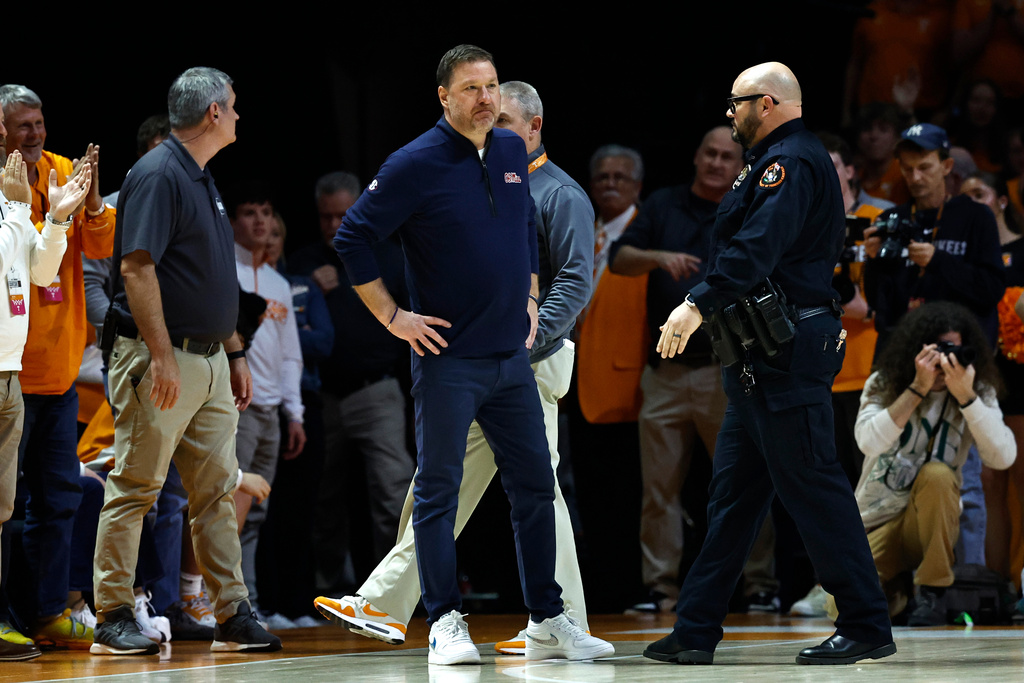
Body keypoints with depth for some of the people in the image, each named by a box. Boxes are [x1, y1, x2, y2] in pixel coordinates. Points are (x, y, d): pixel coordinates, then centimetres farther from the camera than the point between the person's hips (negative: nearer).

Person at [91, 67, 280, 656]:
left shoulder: (203, 179, 17)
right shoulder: (158, 175, -12)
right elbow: (137, 267, -20)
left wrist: (235, 352, 21)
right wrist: (162, 355, -24)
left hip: (209, 361, 9)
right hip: (160, 361, -9)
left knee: (217, 489, 8)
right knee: (136, 487, -5)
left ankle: (234, 616, 10)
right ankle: (114, 618, -1)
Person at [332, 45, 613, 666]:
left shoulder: (512, 153, 9)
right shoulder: (417, 165, -10)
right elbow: (353, 237, -9)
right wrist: (393, 316, -10)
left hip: (512, 357, 6)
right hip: (448, 357, -6)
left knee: (535, 486, 8)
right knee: (439, 491, -2)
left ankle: (548, 622, 15)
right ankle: (446, 625, 2)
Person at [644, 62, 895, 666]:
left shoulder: (791, 162, -12)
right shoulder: (778, 160, 22)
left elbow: (758, 246, -26)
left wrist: (699, 305, -33)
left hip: (788, 358, -11)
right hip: (764, 361, 11)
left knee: (812, 488, -9)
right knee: (734, 491, 10)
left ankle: (868, 627, -5)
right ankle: (696, 633, 13)